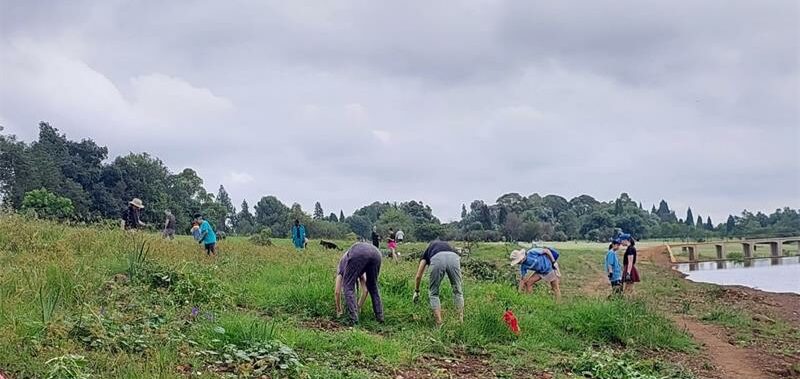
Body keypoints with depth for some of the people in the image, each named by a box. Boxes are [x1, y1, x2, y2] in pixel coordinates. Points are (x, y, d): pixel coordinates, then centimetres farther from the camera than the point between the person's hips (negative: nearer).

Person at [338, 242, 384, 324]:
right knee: (373, 287, 25)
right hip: (375, 253, 5)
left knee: (348, 287, 9)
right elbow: (364, 290, 44)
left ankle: (354, 318, -2)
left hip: (358, 254, -5)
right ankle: (380, 316, 24)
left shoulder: (342, 268, 38)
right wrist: (359, 307, 52)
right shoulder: (360, 272, 45)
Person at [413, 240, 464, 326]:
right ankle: (461, 322, 19)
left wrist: (416, 291, 54)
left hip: (437, 259, -2)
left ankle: (439, 325, 12)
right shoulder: (448, 246, 45)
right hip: (454, 258, 2)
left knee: (433, 293, 17)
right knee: (458, 291, 21)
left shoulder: (428, 251, 40)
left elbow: (418, 276, 39)